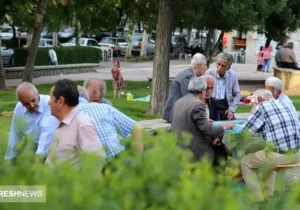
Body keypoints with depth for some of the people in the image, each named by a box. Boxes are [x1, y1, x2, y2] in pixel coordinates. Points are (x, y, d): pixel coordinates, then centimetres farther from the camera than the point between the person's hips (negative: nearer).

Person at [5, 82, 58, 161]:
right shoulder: (18, 108, -5)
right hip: (33, 152, 5)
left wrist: (39, 156, -42)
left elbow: (48, 133, -33)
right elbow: (15, 135, 4)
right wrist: (9, 159, 6)